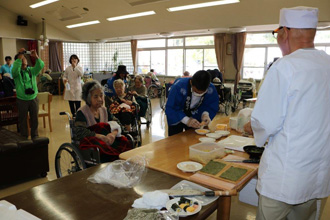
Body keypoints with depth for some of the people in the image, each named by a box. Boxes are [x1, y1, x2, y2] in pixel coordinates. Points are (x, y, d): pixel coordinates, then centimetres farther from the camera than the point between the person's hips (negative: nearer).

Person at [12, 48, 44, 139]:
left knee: (34, 119, 12)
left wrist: (36, 57, -29)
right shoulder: (16, 72, -3)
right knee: (22, 120, 8)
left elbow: (41, 65, -12)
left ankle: (35, 137, 27)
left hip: (33, 99, 2)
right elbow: (15, 69, -27)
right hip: (22, 100, -2)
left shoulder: (32, 70, 4)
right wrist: (20, 57, -31)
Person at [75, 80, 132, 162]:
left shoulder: (104, 110, 15)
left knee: (124, 142, -22)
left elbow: (116, 124, 8)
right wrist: (101, 136, -26)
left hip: (107, 141, 6)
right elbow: (79, 132, -18)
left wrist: (113, 133, -15)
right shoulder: (82, 112, -5)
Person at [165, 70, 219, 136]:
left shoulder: (211, 89, -25)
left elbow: (212, 107, -10)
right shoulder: (179, 87, -35)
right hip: (177, 117, -2)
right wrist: (186, 120, -42)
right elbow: (170, 109, -32)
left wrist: (205, 114, -32)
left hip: (195, 117, 3)